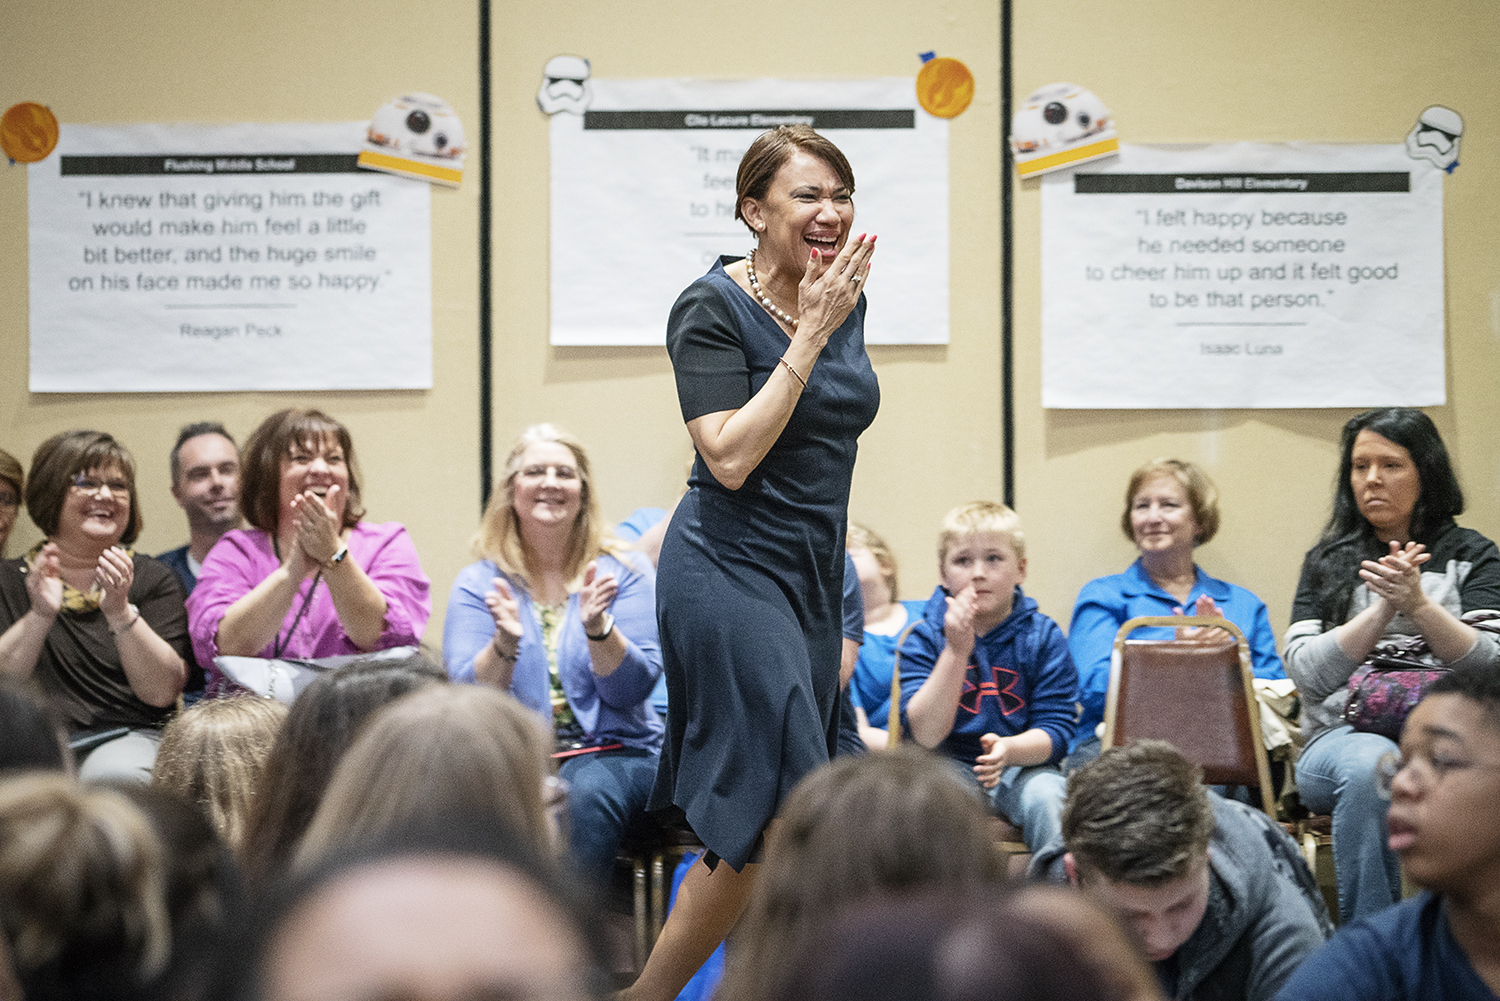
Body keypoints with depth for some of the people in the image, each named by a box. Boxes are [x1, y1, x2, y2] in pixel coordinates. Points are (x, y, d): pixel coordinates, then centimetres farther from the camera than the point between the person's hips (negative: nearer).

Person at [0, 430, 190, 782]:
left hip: (128, 739, 0)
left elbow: (163, 692, -3)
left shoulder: (154, 579, 11)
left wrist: (120, 612, -16)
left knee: (114, 775, -35)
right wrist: (40, 617, -17)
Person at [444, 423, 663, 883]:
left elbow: (633, 690, -4)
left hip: (613, 752, 0)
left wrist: (599, 629, -22)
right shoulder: (477, 584, 9)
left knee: (586, 793, -35)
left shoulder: (626, 572, 7)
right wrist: (504, 646, -24)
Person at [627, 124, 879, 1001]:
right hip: (730, 572, -7)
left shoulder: (844, 301, 9)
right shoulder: (712, 310, -12)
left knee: (768, 828, 7)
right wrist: (811, 334, -20)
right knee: (774, 807, -13)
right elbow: (731, 457, -22)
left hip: (815, 572, 8)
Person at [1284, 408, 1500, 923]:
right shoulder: (1327, 562, 17)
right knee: (1372, 765, -37)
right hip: (1341, 738, 1)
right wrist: (1384, 609, -8)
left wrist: (1419, 605, -15)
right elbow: (1306, 672, 2)